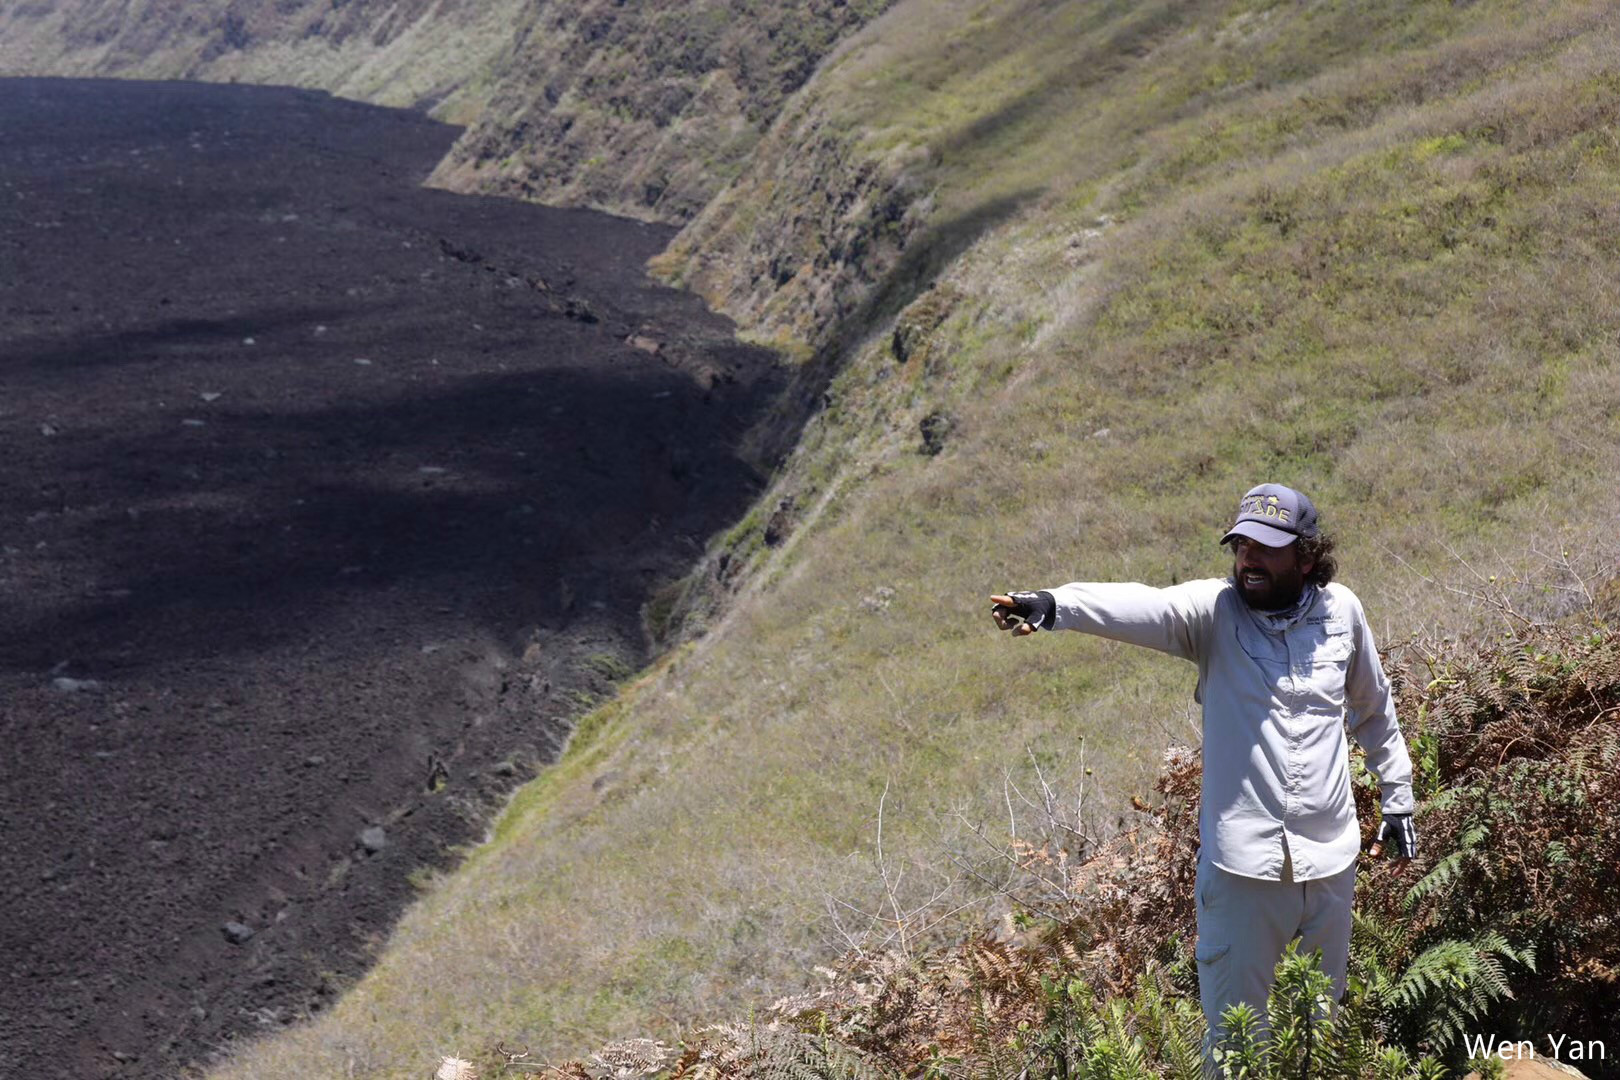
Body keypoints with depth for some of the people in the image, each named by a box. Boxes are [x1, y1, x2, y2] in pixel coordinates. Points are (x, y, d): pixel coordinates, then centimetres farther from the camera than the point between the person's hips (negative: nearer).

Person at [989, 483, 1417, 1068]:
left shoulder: (1341, 609, 2)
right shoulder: (1214, 610, -7)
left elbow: (1374, 708, 19)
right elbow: (1139, 607, -28)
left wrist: (1398, 800, 24)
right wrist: (1054, 605, -47)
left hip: (1330, 859, 3)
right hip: (1243, 862, -3)